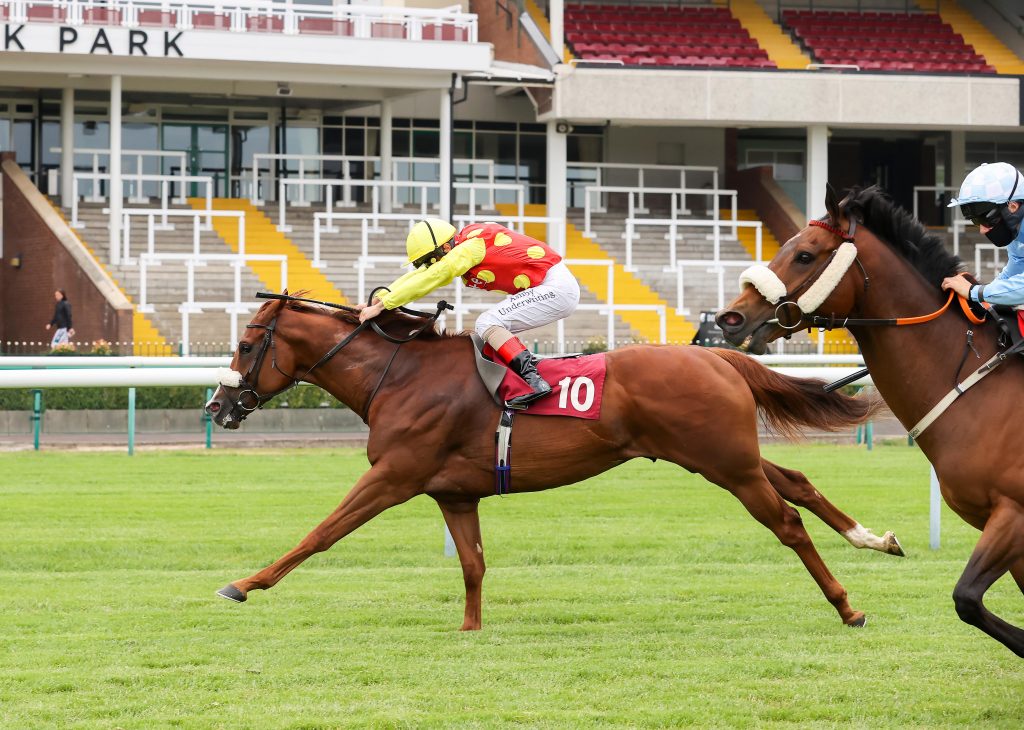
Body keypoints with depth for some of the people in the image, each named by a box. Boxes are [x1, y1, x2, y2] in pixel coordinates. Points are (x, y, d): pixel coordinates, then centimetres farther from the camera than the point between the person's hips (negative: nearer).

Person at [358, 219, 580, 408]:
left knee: (487, 324, -17)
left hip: (555, 287, -10)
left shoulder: (471, 246, -18)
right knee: (492, 331, 11)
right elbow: (416, 277, 11)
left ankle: (533, 380, -28)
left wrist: (382, 305, -21)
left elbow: (431, 278, -22)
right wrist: (377, 299, 1)